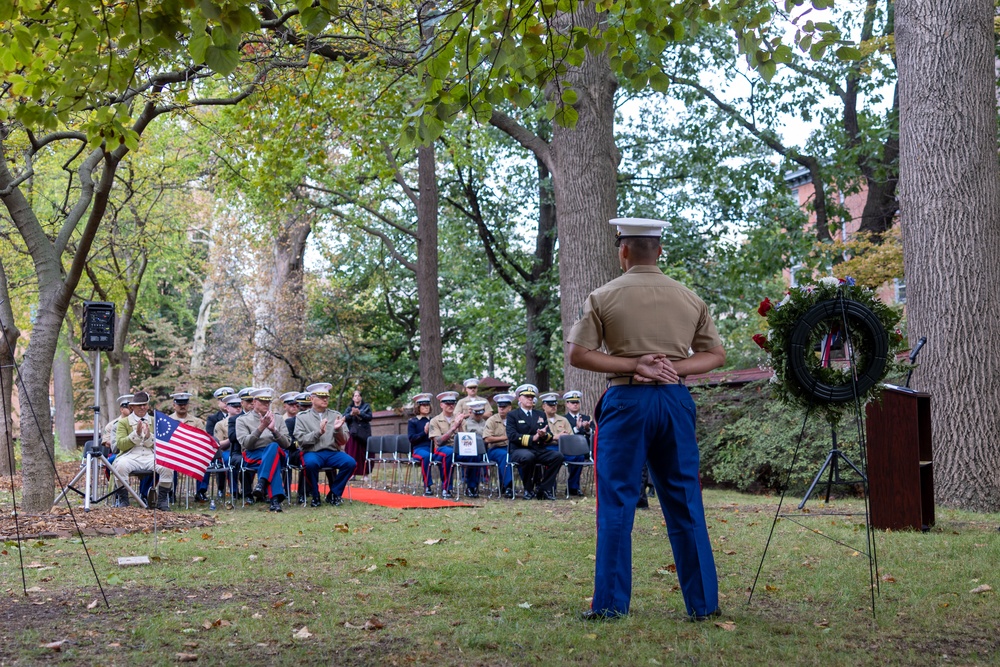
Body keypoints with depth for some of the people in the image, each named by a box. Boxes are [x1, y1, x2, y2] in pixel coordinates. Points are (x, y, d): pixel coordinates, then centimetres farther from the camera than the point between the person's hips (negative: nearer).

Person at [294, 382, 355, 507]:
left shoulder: (336, 416, 13)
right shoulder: (302, 417, 7)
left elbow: (344, 441, 8)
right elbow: (301, 440, -4)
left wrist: (338, 430, -14)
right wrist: (319, 432, -18)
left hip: (333, 452, 3)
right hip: (312, 453, -3)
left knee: (351, 463, -26)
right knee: (311, 463, -37)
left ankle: (334, 494, -5)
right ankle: (315, 496, -12)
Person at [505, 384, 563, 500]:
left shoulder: (541, 414, 23)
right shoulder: (512, 415, 9)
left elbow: (550, 437, 16)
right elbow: (512, 436, -8)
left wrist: (544, 435, -9)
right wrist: (532, 438, -16)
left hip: (539, 451, 5)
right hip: (519, 450, -5)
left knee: (558, 456, -24)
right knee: (528, 457, -40)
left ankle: (543, 488, -16)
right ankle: (528, 490, -19)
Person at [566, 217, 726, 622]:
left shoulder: (603, 297, -1)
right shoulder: (690, 299, 9)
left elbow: (576, 354, -6)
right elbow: (716, 354, 11)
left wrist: (634, 365, -7)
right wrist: (675, 366, -2)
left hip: (626, 401, -3)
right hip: (676, 399, 3)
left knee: (617, 505, 2)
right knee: (685, 505, 9)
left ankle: (610, 605, 3)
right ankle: (704, 603, 12)